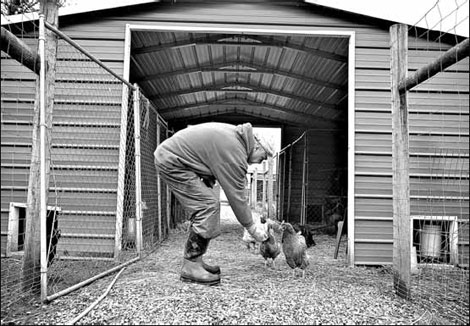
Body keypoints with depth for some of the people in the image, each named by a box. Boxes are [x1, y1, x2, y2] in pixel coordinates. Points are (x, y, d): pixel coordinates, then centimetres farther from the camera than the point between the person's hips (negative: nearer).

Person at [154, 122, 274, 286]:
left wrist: (208, 184, 5)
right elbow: (236, 194, -17)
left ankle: (194, 261, 13)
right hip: (172, 162, -11)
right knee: (208, 205, -15)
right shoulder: (235, 153, -20)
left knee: (208, 204, 9)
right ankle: (190, 267, -10)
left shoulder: (236, 134, 9)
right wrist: (251, 226, -7)